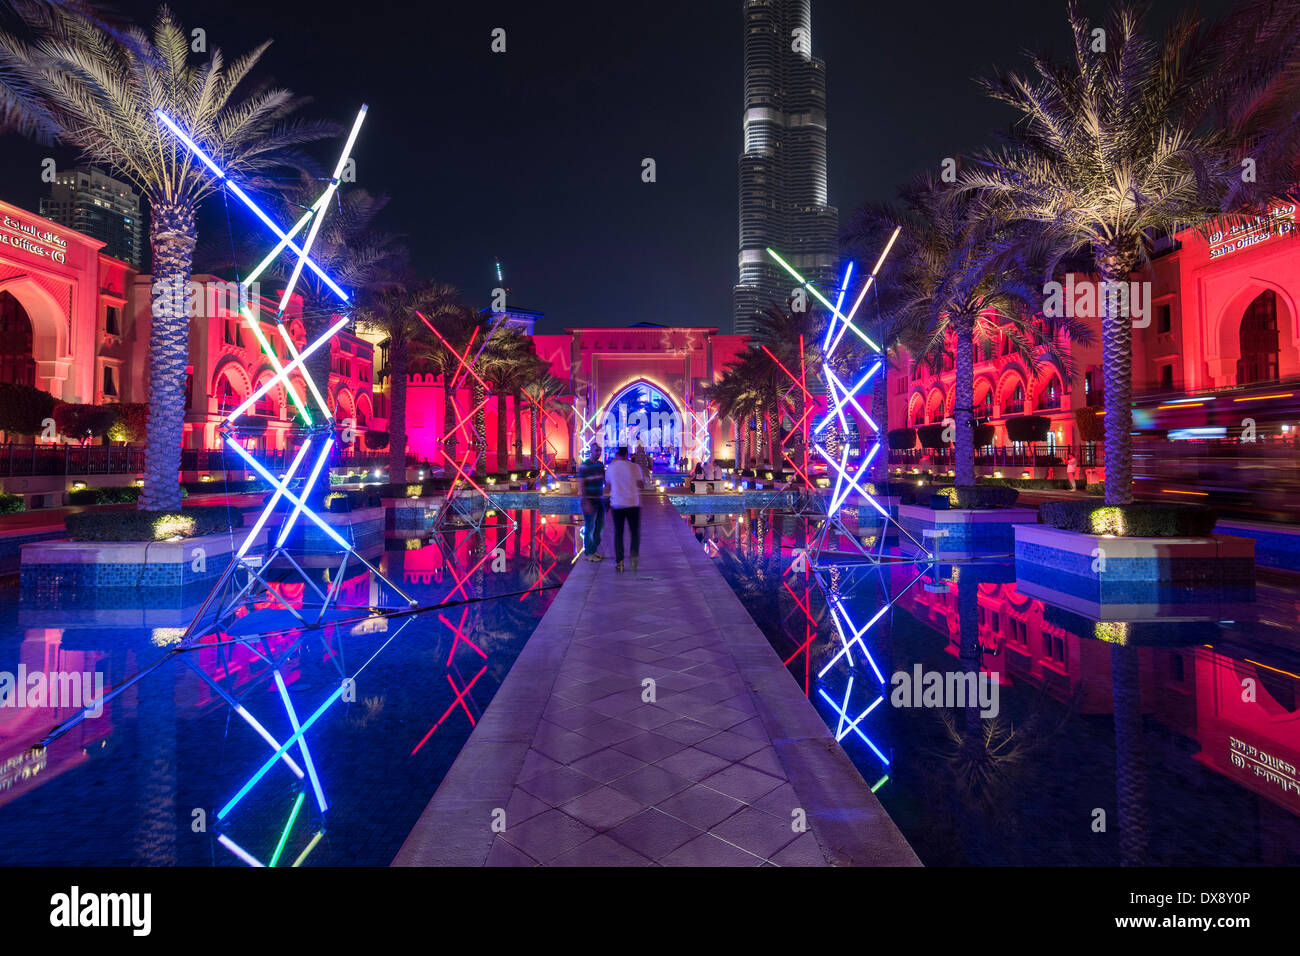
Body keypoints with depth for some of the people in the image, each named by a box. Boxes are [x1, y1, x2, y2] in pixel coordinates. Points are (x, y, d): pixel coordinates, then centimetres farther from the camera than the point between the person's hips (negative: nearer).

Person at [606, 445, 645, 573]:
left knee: (618, 533, 9)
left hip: (617, 505, 1)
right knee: (635, 532, 12)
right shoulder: (635, 467, -6)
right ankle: (633, 555, -7)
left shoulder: (610, 468, 1)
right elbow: (641, 485, 0)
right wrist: (643, 475, 18)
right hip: (633, 504, -1)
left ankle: (619, 562, 3)